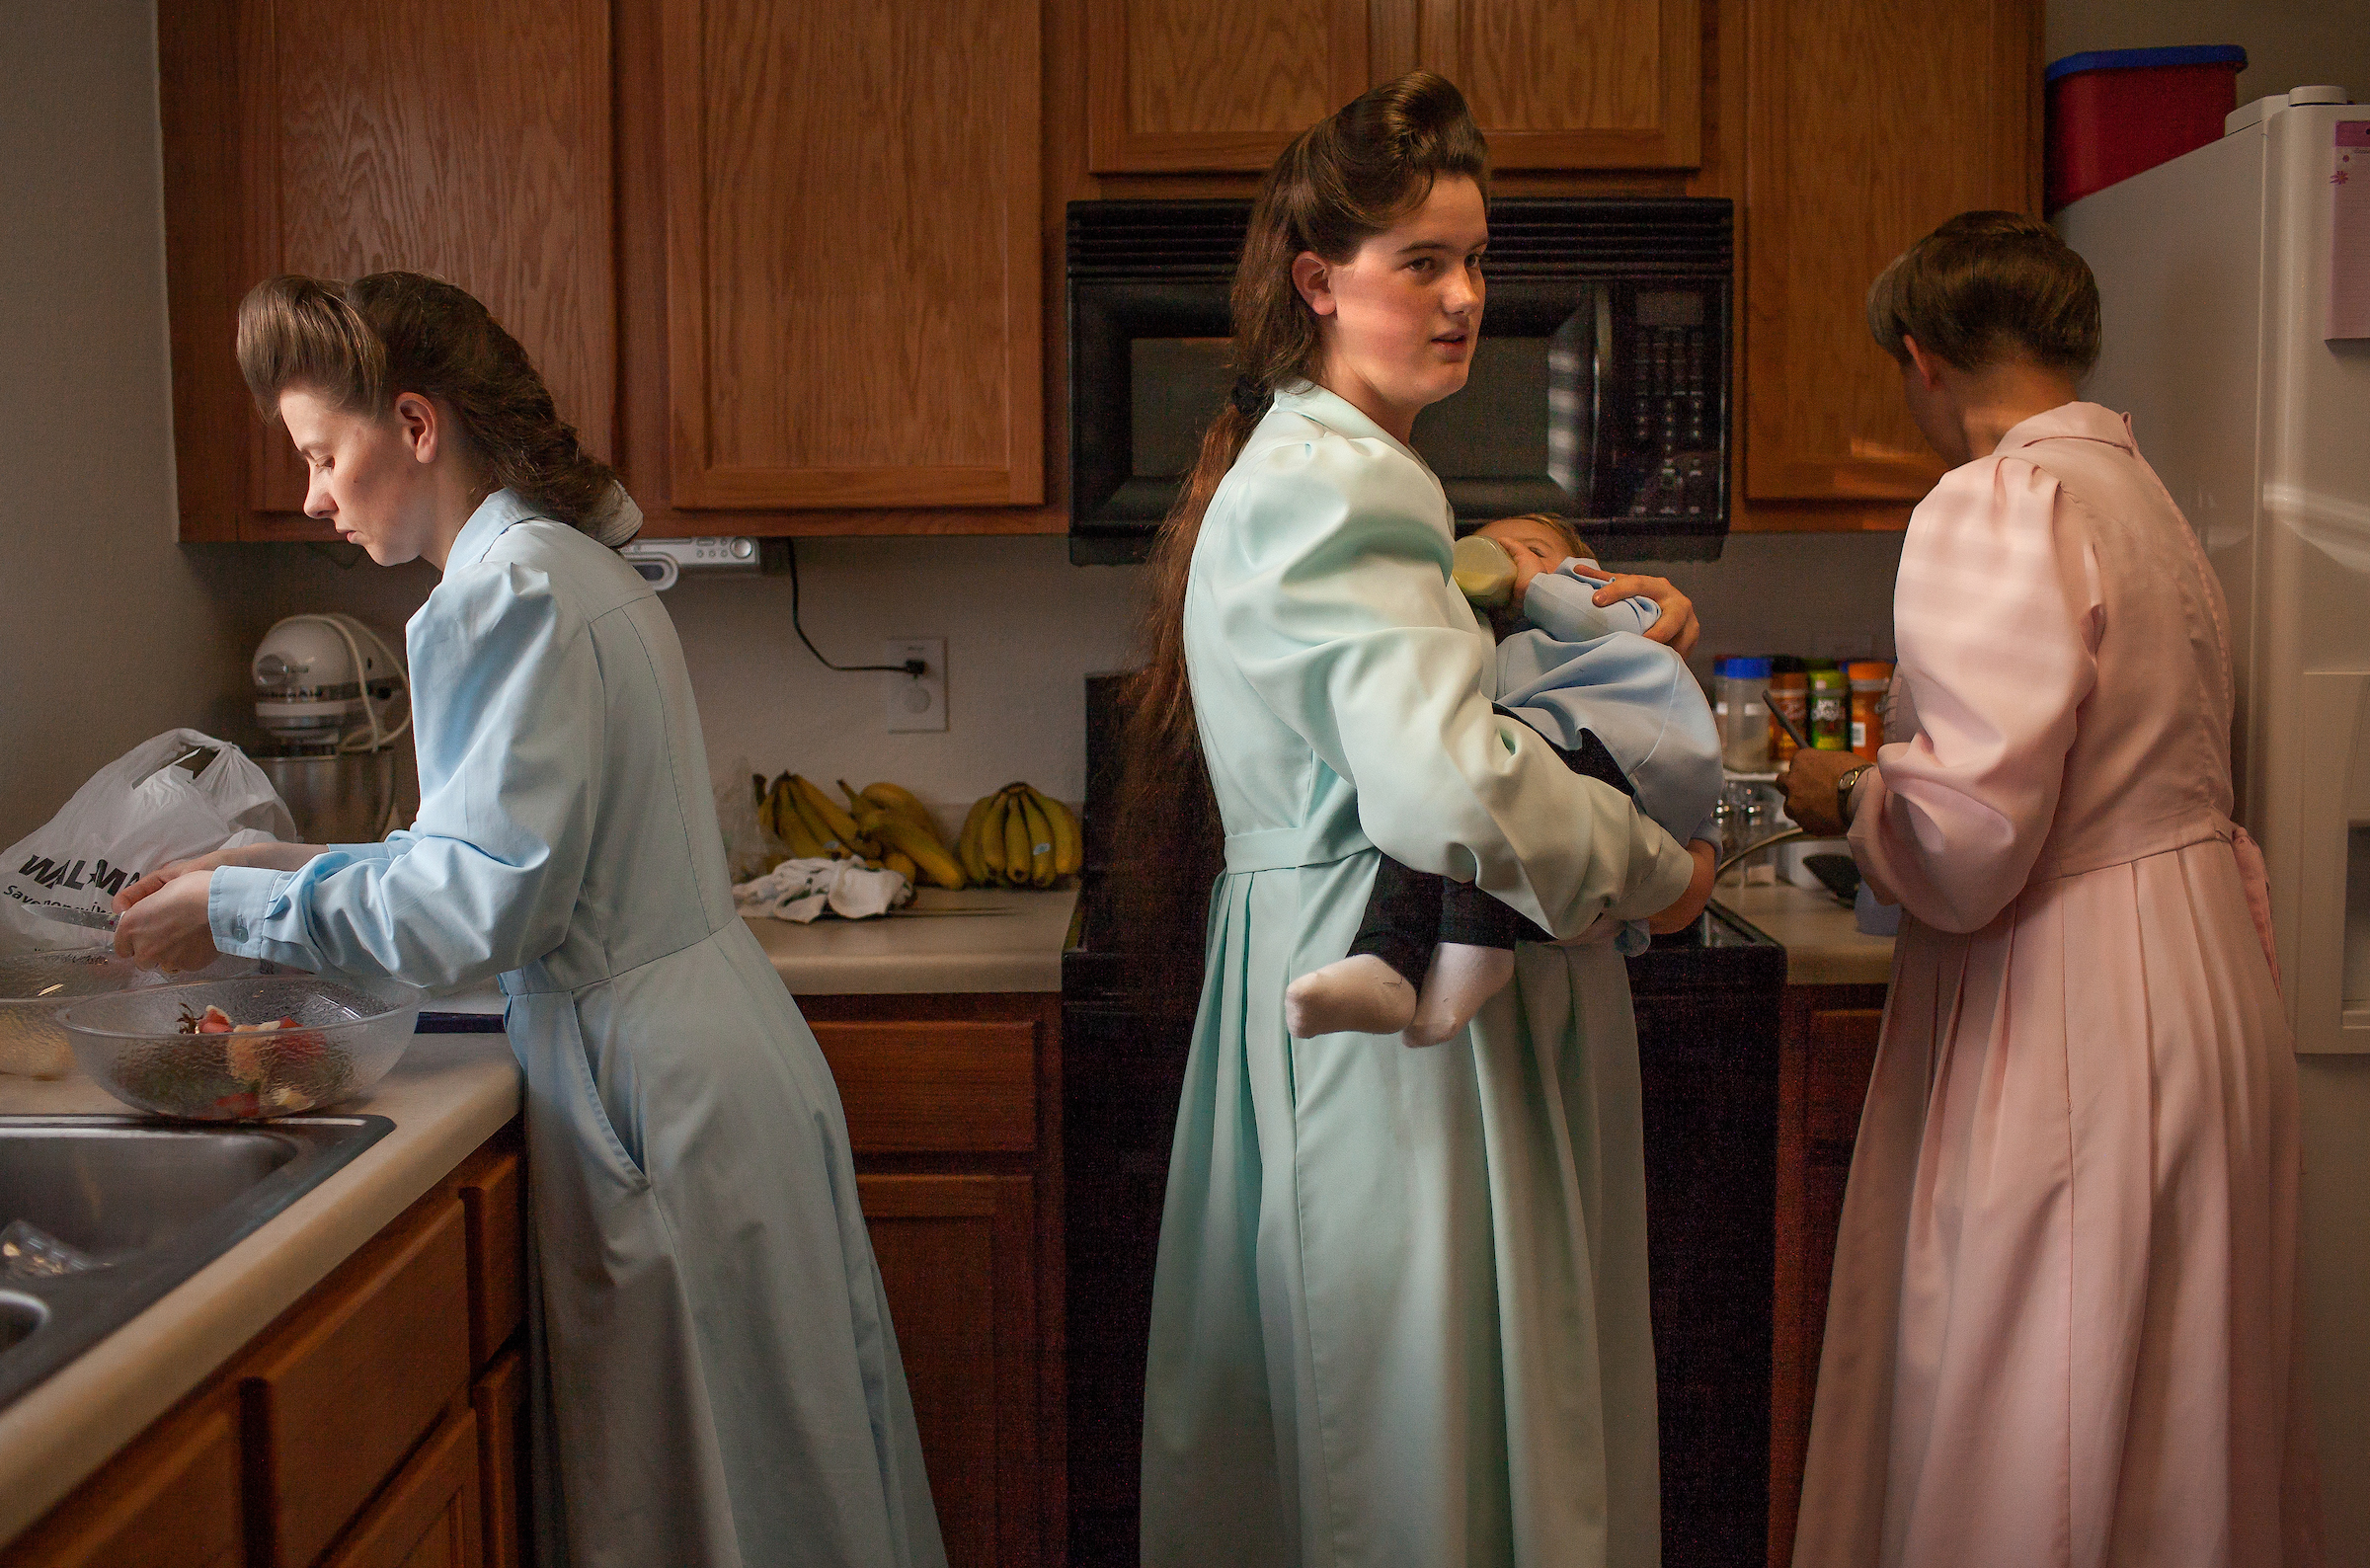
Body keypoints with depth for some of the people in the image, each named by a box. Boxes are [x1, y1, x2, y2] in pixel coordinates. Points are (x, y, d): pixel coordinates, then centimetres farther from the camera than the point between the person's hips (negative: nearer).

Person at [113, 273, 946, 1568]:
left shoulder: (508, 592, -15)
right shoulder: (574, 565, 15)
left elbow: (484, 903, -18)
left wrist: (239, 909, -7)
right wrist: (292, 868, 15)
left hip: (654, 1084, -10)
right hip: (707, 1048, 10)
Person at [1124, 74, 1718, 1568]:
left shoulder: (1297, 469, 17)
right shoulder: (1339, 489, -18)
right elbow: (1449, 785, -31)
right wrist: (1655, 870, -16)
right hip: (1390, 1010, -11)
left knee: (1319, 1417, 19)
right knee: (1420, 1436, 1)